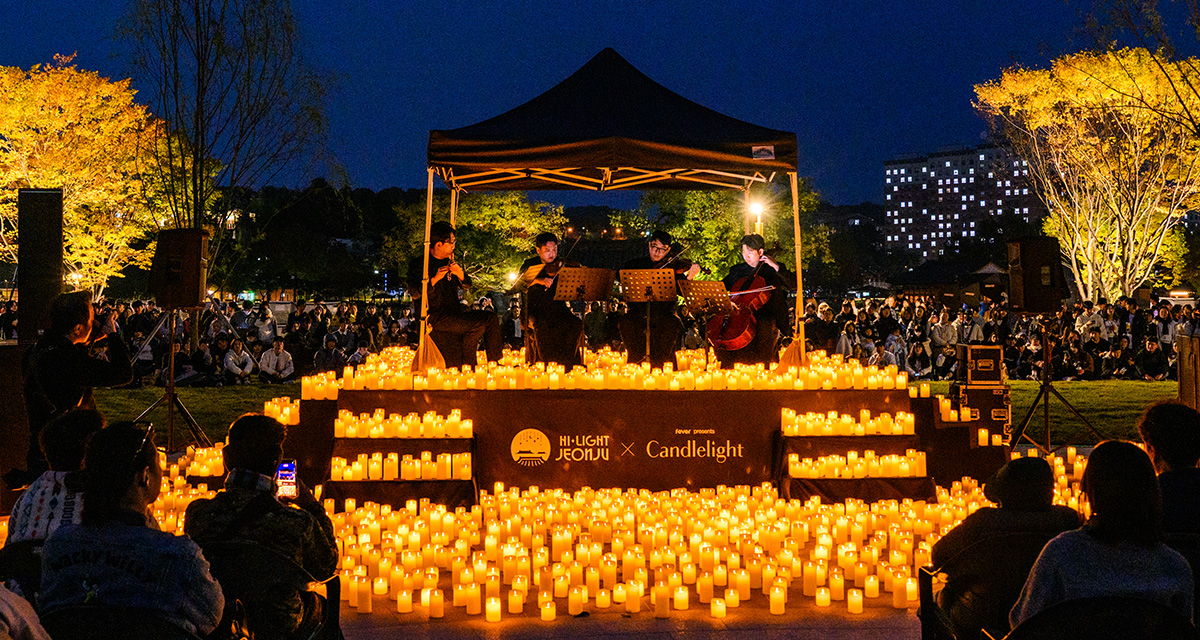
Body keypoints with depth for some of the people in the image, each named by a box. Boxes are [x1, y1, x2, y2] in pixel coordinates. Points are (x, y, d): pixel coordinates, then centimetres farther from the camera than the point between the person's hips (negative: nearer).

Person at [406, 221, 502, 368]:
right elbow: (414, 293, -12)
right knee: (478, 325, -24)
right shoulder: (418, 263, -2)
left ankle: (494, 363, -7)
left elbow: (466, 285, 22)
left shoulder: (449, 261, 18)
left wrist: (460, 273, -1)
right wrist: (435, 279, -22)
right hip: (434, 316, -7)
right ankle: (467, 366, -12)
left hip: (454, 312, 7)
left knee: (491, 318, -8)